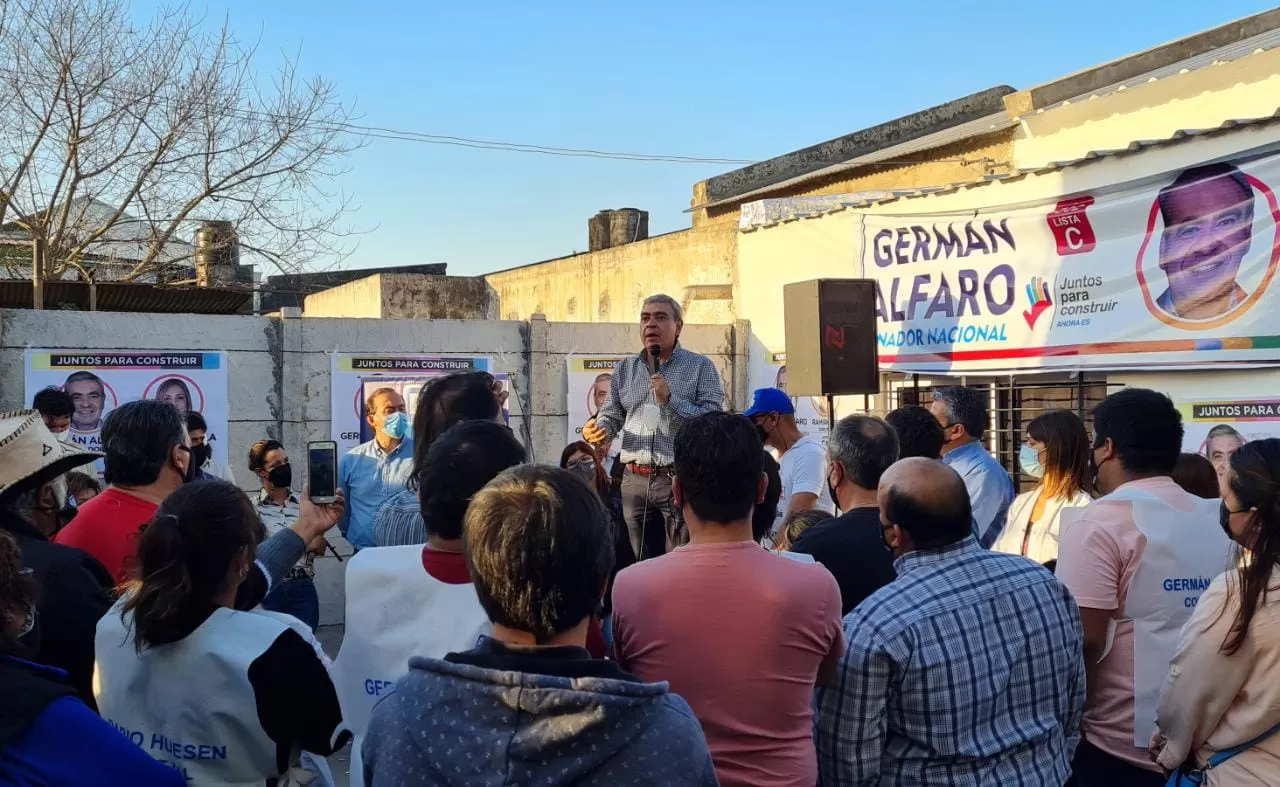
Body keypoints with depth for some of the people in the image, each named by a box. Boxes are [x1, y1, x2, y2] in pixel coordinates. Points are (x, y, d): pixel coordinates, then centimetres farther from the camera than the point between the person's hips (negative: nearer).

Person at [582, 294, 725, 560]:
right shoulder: (624, 368, 14)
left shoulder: (701, 367, 1)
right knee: (641, 564, 12)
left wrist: (671, 399, -17)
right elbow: (612, 415, 13)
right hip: (635, 480, 4)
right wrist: (597, 430, -8)